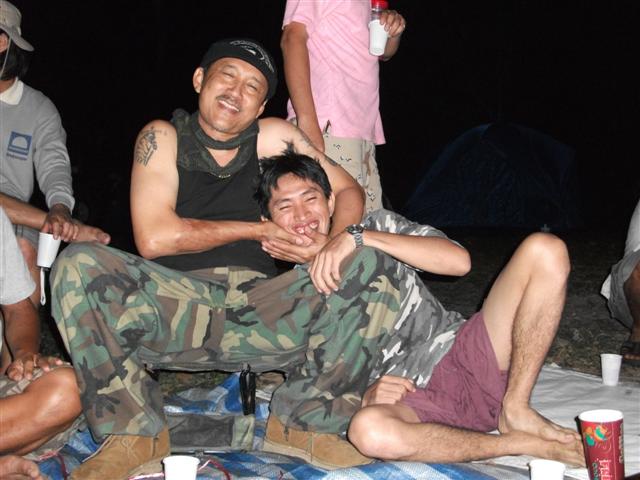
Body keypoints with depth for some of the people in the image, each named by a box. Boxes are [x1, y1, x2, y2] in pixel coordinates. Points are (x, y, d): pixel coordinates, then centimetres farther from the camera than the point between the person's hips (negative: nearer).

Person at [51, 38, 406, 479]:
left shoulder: (274, 136, 8)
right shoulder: (162, 138, 3)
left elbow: (348, 189, 7)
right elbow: (154, 238, -8)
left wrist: (337, 242, -16)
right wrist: (256, 230, -6)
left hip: (261, 316, 2)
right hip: (177, 306, -1)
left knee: (374, 265, -17)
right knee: (78, 265, -26)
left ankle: (308, 422, -11)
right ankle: (135, 434, -17)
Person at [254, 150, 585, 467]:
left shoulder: (378, 226, 12)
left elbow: (458, 261, -5)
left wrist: (360, 237, -11)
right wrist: (365, 397, -17)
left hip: (462, 355, 3)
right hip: (410, 396, -2)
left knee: (545, 250, -13)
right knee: (368, 430, -40)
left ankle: (515, 411, -16)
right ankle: (530, 444, -22)